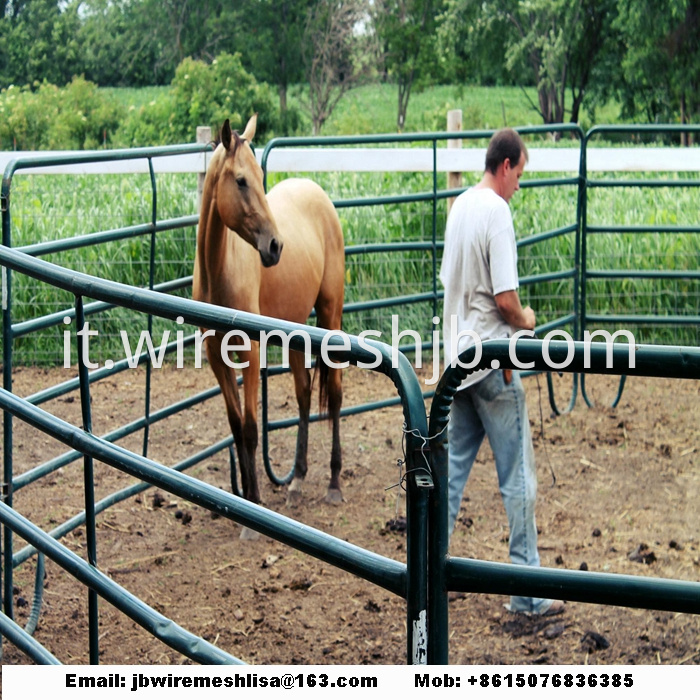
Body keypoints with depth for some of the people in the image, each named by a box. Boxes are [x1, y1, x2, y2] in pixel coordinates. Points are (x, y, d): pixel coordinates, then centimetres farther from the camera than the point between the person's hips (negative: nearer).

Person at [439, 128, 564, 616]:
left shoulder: (460, 206, 9)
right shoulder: (498, 212, -17)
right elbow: (505, 297, -21)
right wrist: (526, 320, -2)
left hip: (458, 357, 8)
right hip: (492, 361, -8)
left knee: (452, 467, 14)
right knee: (518, 476, -1)